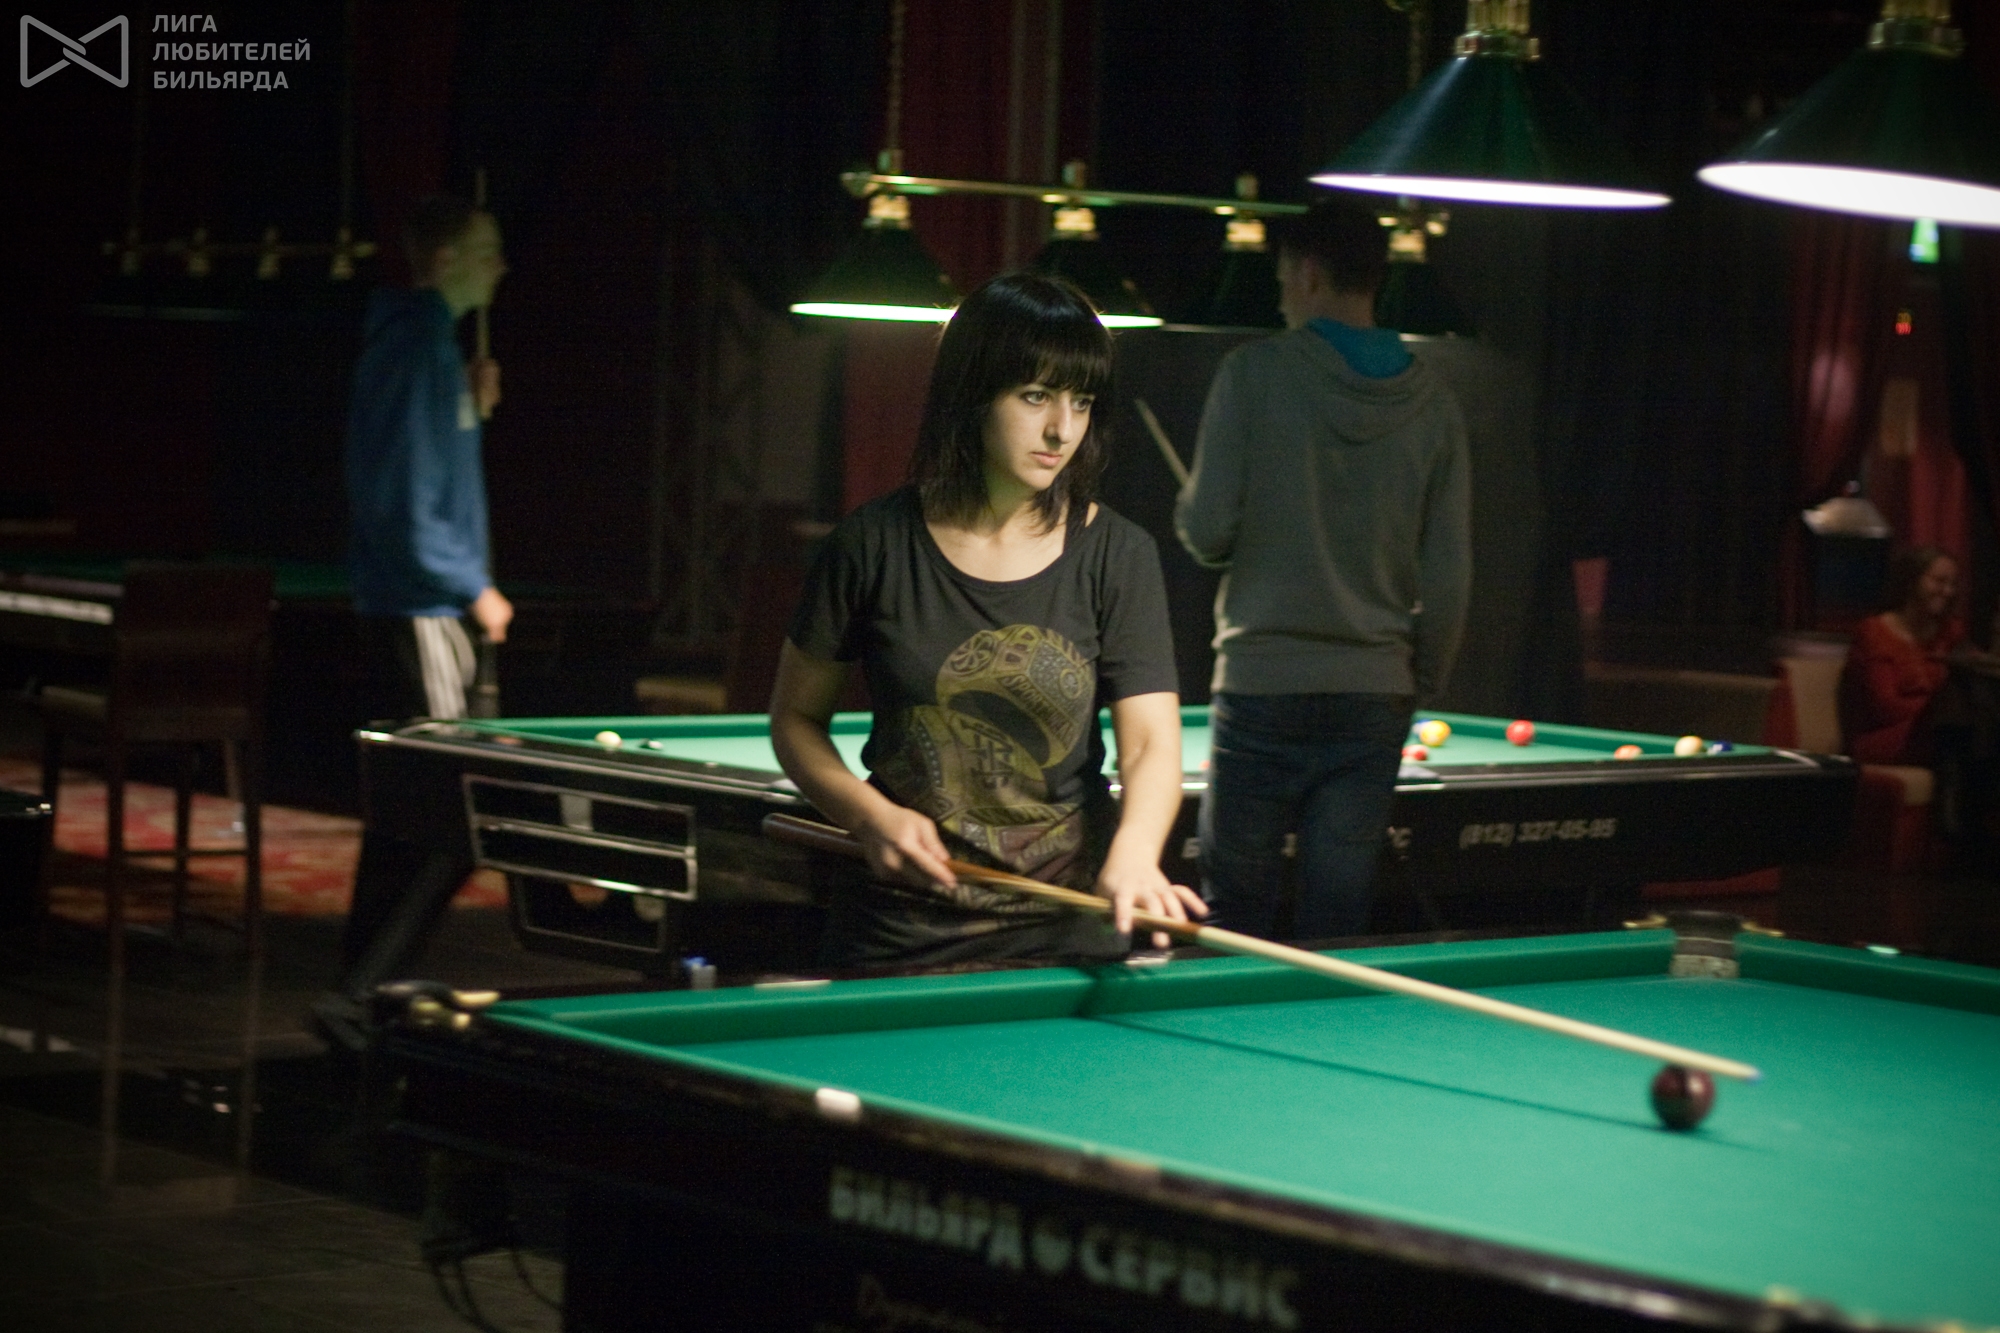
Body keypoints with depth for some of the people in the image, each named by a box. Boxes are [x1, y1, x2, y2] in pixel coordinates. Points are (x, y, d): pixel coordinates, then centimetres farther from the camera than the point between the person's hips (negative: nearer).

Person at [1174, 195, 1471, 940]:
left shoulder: (1256, 375, -6)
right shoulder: (1432, 405, 5)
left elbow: (1207, 532, -8)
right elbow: (1448, 576, 5)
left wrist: (1191, 514, 14)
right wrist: (1424, 679, 18)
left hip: (1264, 685, -3)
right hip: (1375, 694, 3)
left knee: (1235, 911, 4)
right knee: (1338, 923, 5)